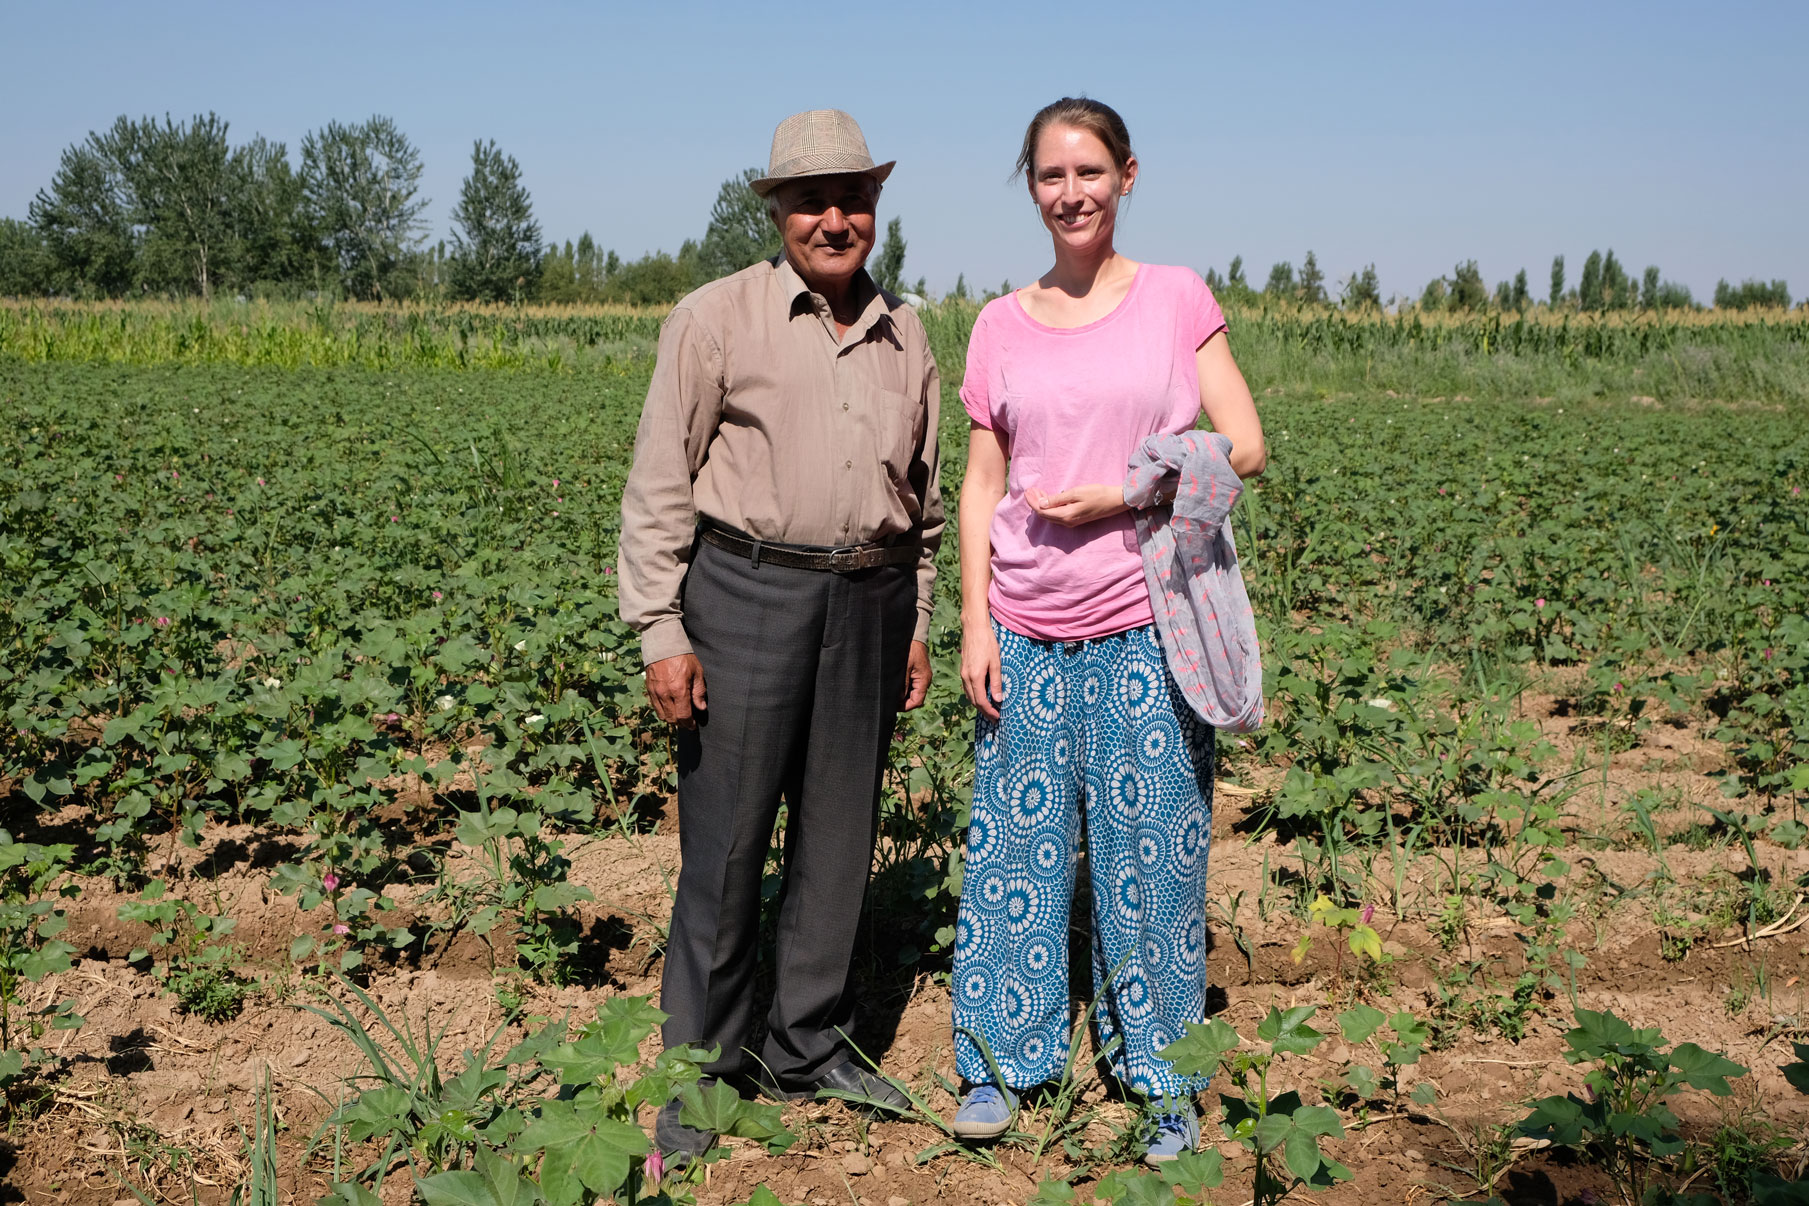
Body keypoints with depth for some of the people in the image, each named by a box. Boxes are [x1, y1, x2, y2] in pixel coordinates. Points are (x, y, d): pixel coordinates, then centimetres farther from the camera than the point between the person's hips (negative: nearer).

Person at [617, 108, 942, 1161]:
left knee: (840, 836, 11)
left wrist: (918, 622, 17)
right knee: (725, 844, 0)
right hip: (746, 595, -4)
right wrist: (661, 630, -10)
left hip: (868, 602, 5)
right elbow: (660, 485, -4)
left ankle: (809, 1049, 27)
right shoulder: (717, 318, -2)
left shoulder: (907, 338, 12)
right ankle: (697, 1073, 15)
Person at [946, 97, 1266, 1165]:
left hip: (1148, 622, -2)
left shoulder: (1178, 299, 1)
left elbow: (1245, 447, -2)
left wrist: (1119, 494, -13)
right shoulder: (1002, 327, 7)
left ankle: (1165, 1075, 21)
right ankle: (1006, 1058, 23)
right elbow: (980, 488, 8)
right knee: (1018, 840, 7)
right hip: (1028, 632, 2)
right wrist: (975, 626, 0)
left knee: (1154, 847, 5)